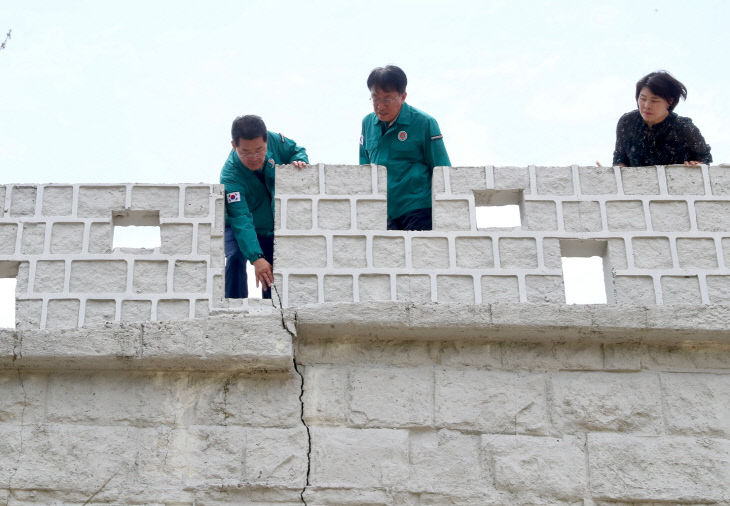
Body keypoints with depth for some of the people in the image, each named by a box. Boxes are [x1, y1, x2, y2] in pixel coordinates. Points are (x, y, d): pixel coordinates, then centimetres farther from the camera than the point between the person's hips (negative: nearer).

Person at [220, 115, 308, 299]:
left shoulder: (273, 140, -24)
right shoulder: (230, 176, -36)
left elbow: (297, 150, -2)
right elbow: (241, 220, -44)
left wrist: (298, 161, -28)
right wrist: (256, 258, -55)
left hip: (274, 228, 5)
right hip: (239, 228, -4)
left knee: (273, 274, 7)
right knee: (235, 258, -28)